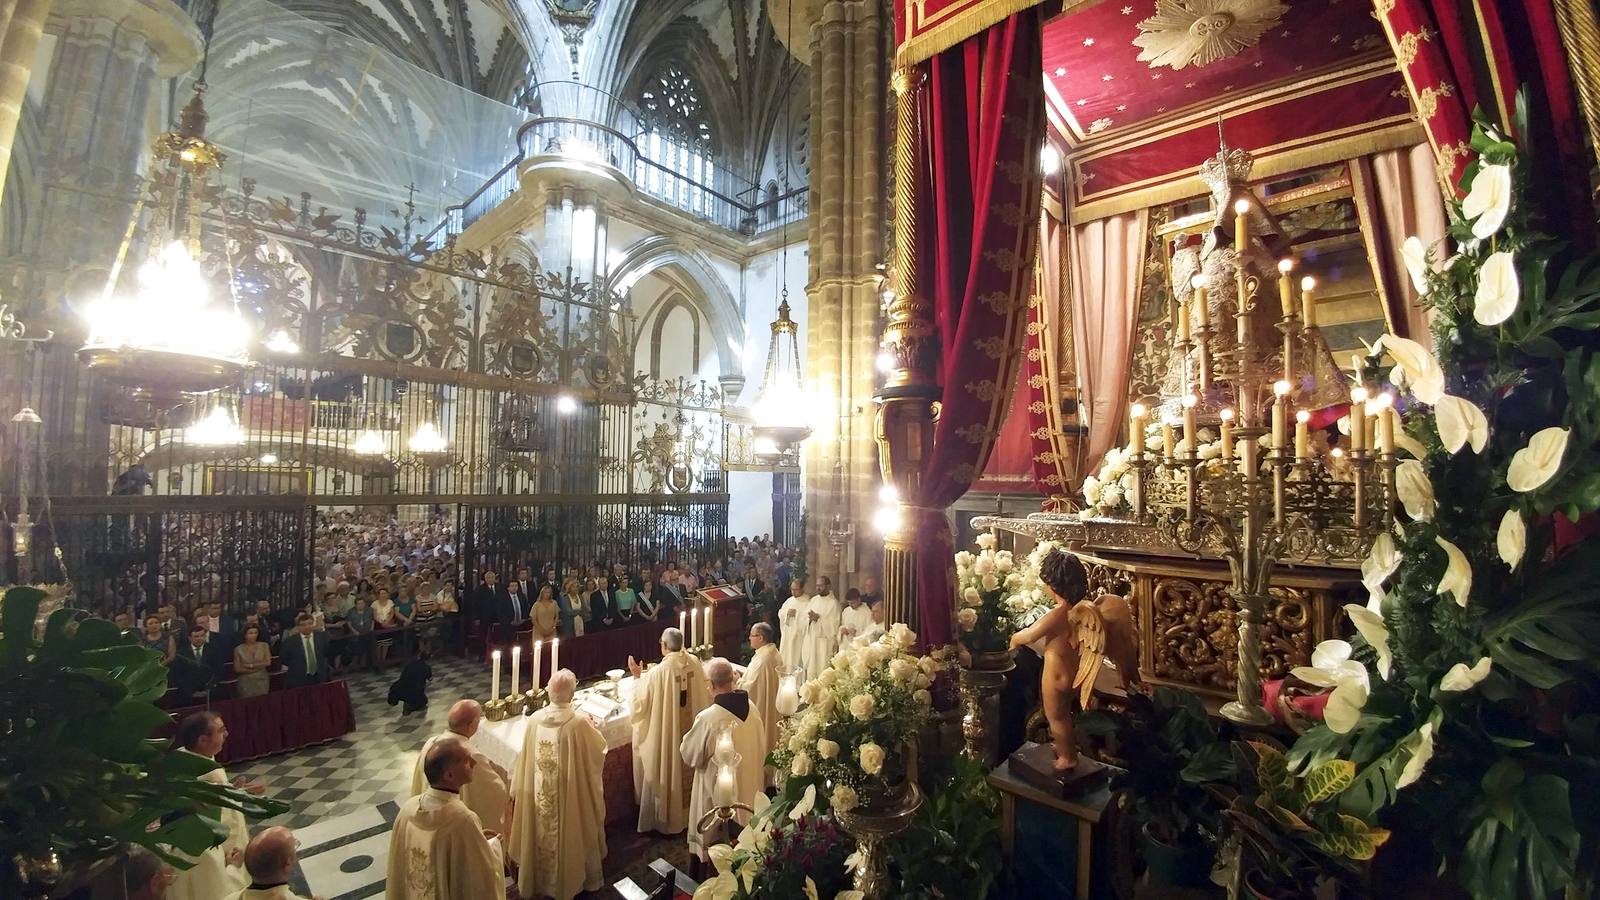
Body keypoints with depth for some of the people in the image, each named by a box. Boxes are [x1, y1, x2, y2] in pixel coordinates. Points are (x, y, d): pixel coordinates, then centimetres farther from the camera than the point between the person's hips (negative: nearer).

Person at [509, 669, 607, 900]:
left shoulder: (535, 719, -13)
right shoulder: (579, 722, -25)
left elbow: (526, 758, 0)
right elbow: (600, 748, -9)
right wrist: (591, 726, 7)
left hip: (539, 796, 3)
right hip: (570, 796, -3)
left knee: (542, 833, 23)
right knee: (567, 835, 18)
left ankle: (539, 879, 42)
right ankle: (569, 881, 37)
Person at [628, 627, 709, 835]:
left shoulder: (659, 672, -25)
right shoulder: (694, 663, -10)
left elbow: (643, 701, -14)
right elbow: (704, 694, 6)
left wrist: (638, 676, -2)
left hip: (666, 734, -5)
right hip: (691, 730, 5)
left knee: (668, 771, 13)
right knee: (688, 768, 23)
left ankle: (666, 818, 30)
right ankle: (689, 810, 41)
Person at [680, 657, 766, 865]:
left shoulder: (708, 718, -29)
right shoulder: (751, 708, -12)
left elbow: (690, 756, -14)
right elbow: (761, 748, 3)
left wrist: (686, 740, 5)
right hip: (751, 787, 5)